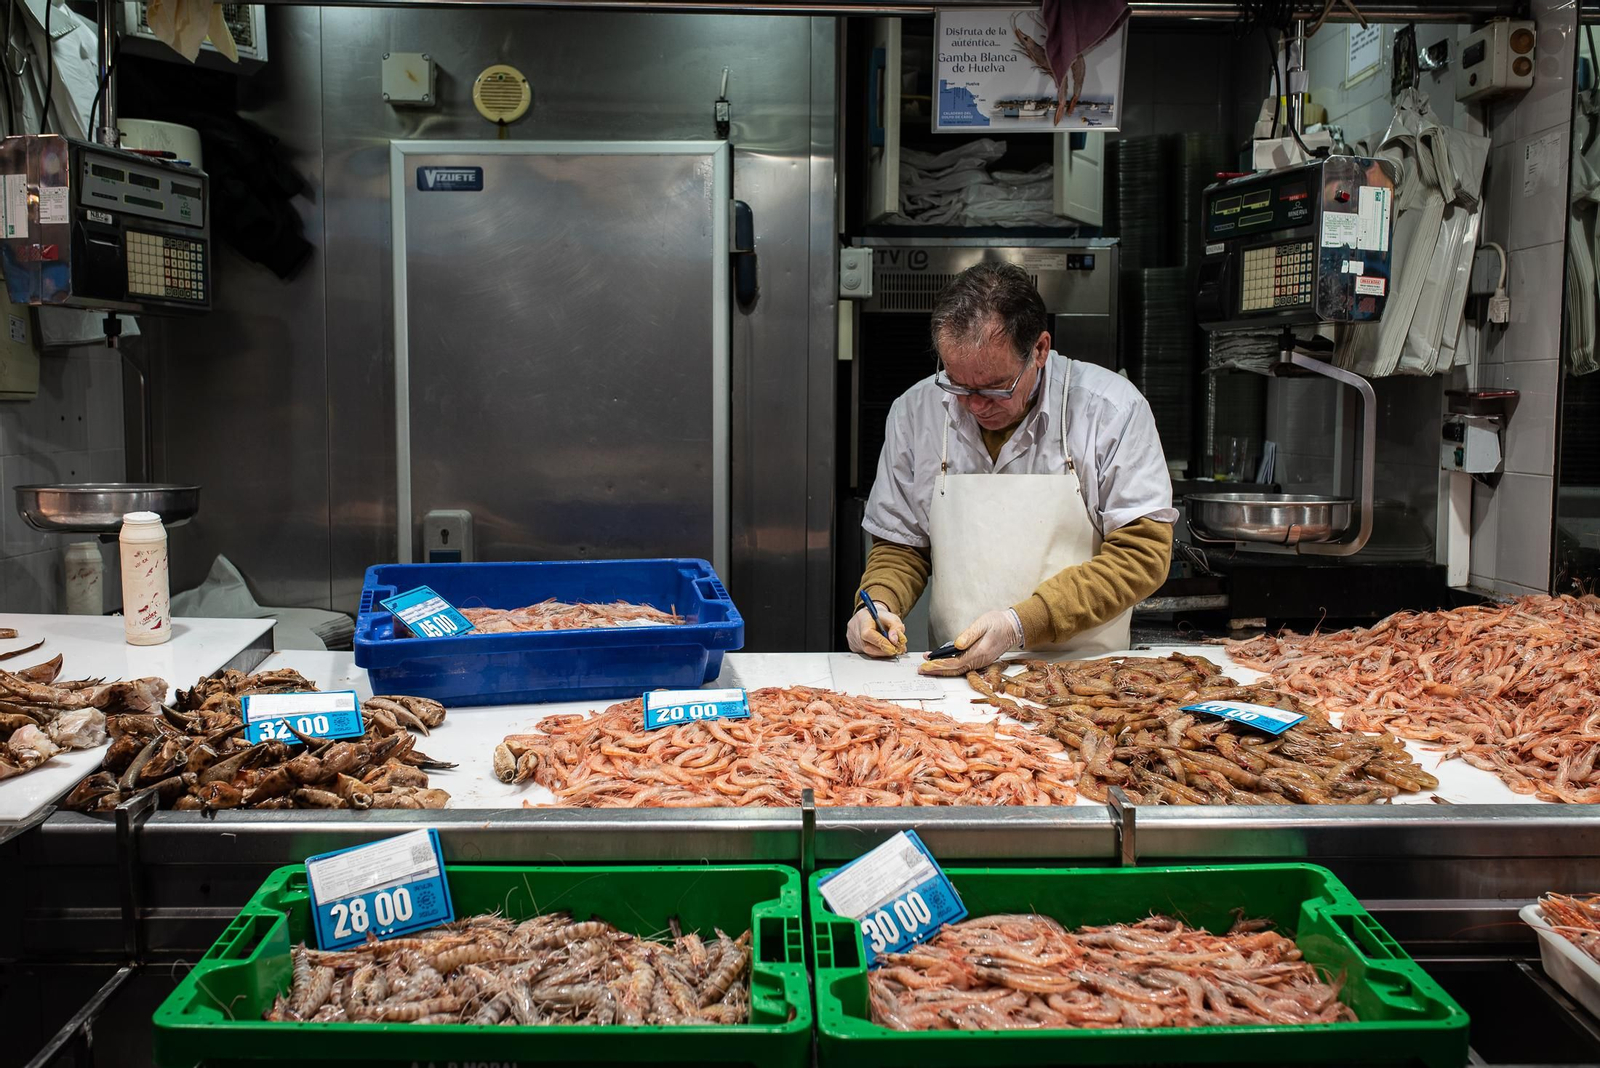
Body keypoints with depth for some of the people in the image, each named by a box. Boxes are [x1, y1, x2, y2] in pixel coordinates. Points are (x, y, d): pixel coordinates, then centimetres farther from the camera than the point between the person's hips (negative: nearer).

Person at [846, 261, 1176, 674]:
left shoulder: (1113, 408, -7)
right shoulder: (914, 412, 2)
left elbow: (1142, 551, -9)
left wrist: (1022, 624, -19)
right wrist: (878, 604, -8)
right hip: (956, 677, 3)